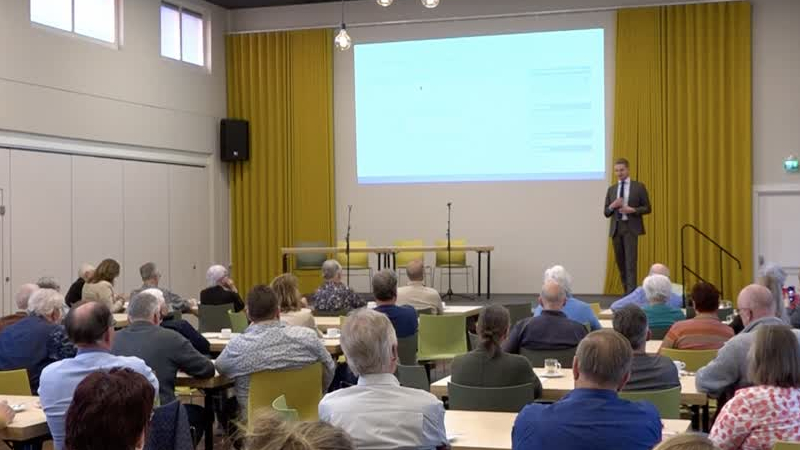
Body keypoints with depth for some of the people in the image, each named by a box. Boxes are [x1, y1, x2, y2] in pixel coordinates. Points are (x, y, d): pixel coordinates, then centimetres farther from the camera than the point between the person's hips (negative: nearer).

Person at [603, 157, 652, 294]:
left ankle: (631, 292, -15)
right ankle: (627, 290, 19)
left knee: (630, 261, -12)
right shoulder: (611, 189, 13)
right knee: (621, 262, 9)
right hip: (616, 228, 4)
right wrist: (612, 206, -9)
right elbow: (606, 213, 13)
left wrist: (633, 210, -15)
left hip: (631, 228, -4)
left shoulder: (639, 187, 2)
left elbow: (647, 208, 1)